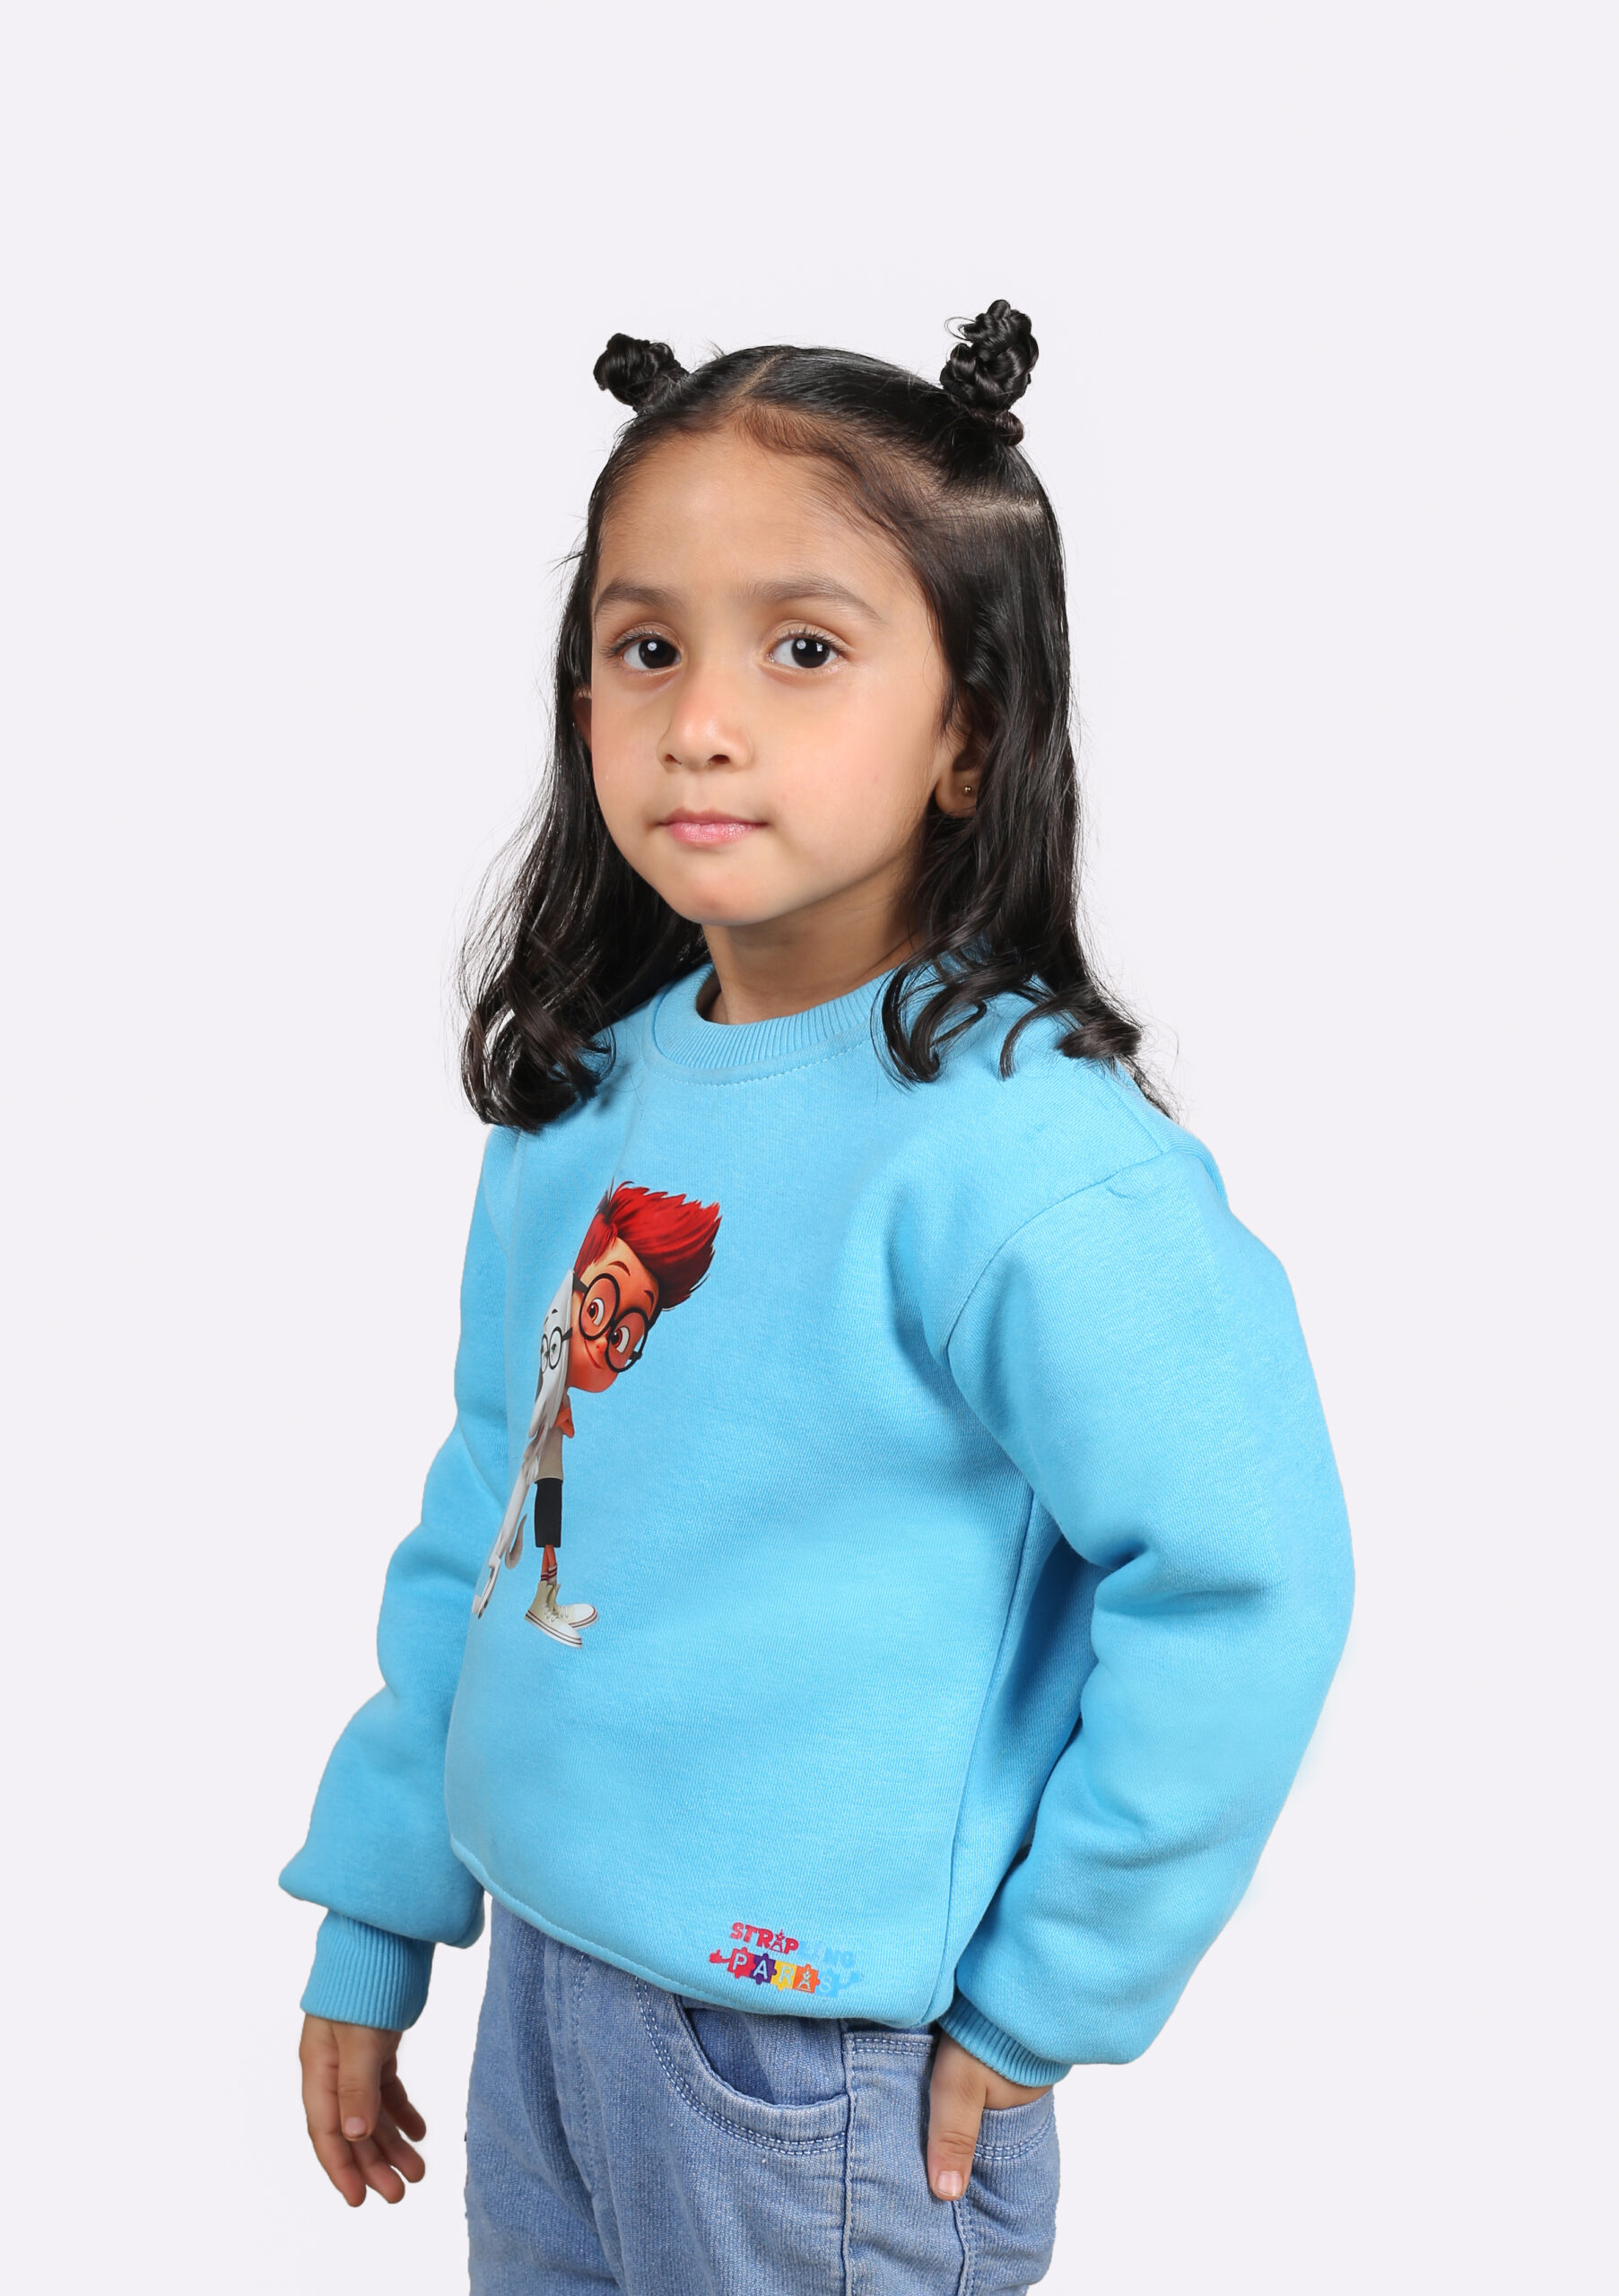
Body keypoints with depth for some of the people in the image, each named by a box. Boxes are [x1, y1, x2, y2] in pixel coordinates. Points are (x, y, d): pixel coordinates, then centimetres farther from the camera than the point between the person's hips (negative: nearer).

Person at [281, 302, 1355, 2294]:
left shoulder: (1020, 1150, -22)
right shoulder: (586, 1096, 0)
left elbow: (1247, 1585, -23)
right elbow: (481, 1526, 8)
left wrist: (1043, 2001, -14)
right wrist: (371, 1923, 12)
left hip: (823, 2078, -6)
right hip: (542, 1985, 6)